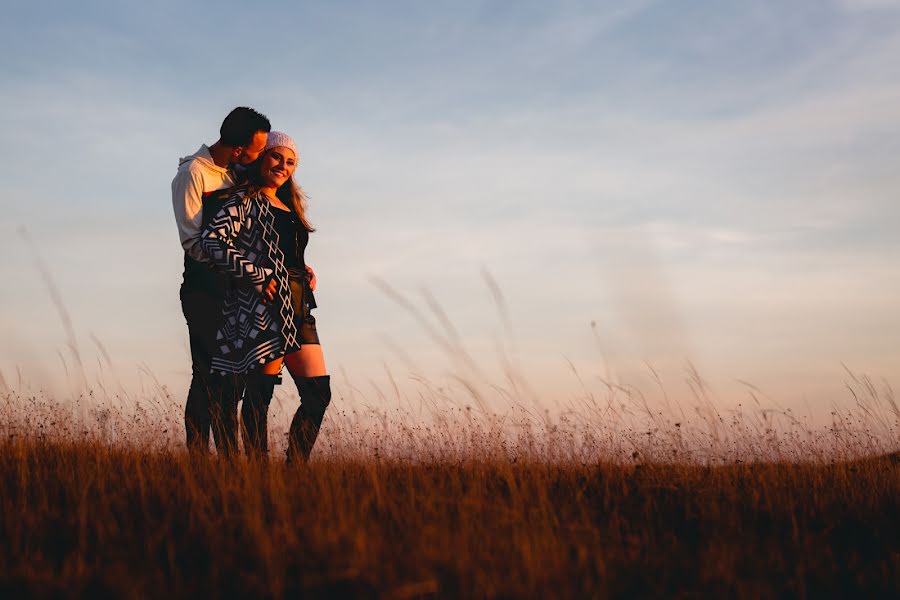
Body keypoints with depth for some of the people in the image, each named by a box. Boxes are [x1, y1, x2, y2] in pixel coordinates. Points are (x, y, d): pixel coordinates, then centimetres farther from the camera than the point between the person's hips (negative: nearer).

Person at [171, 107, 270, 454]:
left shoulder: (239, 173, 12)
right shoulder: (193, 173, -10)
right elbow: (193, 241, -15)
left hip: (235, 290, 7)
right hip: (204, 291, -7)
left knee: (231, 379, 7)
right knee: (209, 377, -9)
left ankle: (229, 458, 12)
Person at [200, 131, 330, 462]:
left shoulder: (289, 207, 23)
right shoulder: (245, 201, -3)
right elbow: (213, 240, -18)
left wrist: (306, 274, 13)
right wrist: (257, 277, -17)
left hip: (297, 309, 9)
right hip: (264, 309, -9)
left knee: (318, 392, 4)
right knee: (260, 394, -6)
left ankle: (296, 466, 11)